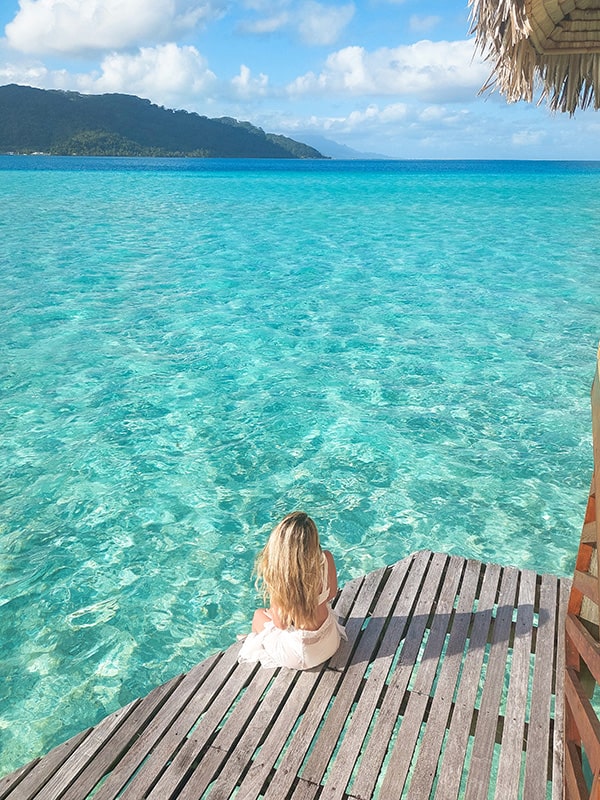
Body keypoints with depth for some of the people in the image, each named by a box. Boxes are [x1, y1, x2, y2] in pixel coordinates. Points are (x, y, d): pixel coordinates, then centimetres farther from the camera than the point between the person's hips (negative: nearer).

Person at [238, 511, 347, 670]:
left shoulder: (278, 573, -32)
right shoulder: (326, 559, -24)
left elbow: (281, 623, -18)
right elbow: (331, 594, -4)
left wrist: (269, 611, 4)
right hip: (330, 641, 3)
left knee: (259, 614, 26)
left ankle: (253, 642, 58)